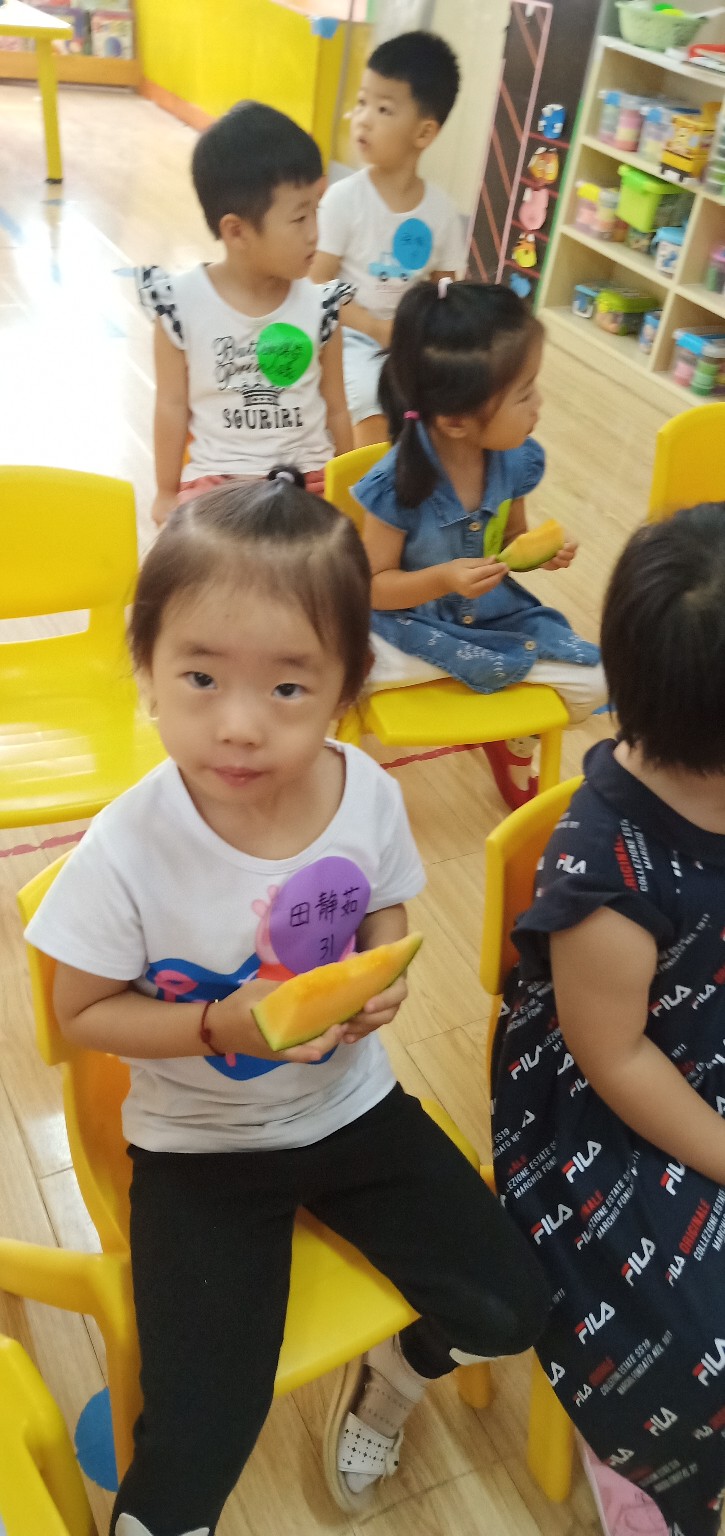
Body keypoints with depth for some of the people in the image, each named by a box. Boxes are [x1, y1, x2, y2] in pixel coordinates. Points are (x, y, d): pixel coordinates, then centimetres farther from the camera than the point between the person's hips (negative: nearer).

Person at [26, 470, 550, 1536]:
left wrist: (382, 983, -19)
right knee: (203, 1437, -7)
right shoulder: (128, 851, -26)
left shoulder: (368, 797, -17)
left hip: (354, 1107, 3)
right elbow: (84, 1014, -11)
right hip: (201, 1149, -3)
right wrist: (221, 1025, -26)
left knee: (510, 1308, 3)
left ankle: (388, 1379, 37)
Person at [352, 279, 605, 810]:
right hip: (411, 623, -4)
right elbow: (374, 586, -15)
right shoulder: (397, 485, -26)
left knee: (592, 685, -5)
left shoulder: (517, 459, -11)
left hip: (495, 616, 5)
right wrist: (441, 580, -32)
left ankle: (514, 744, 25)